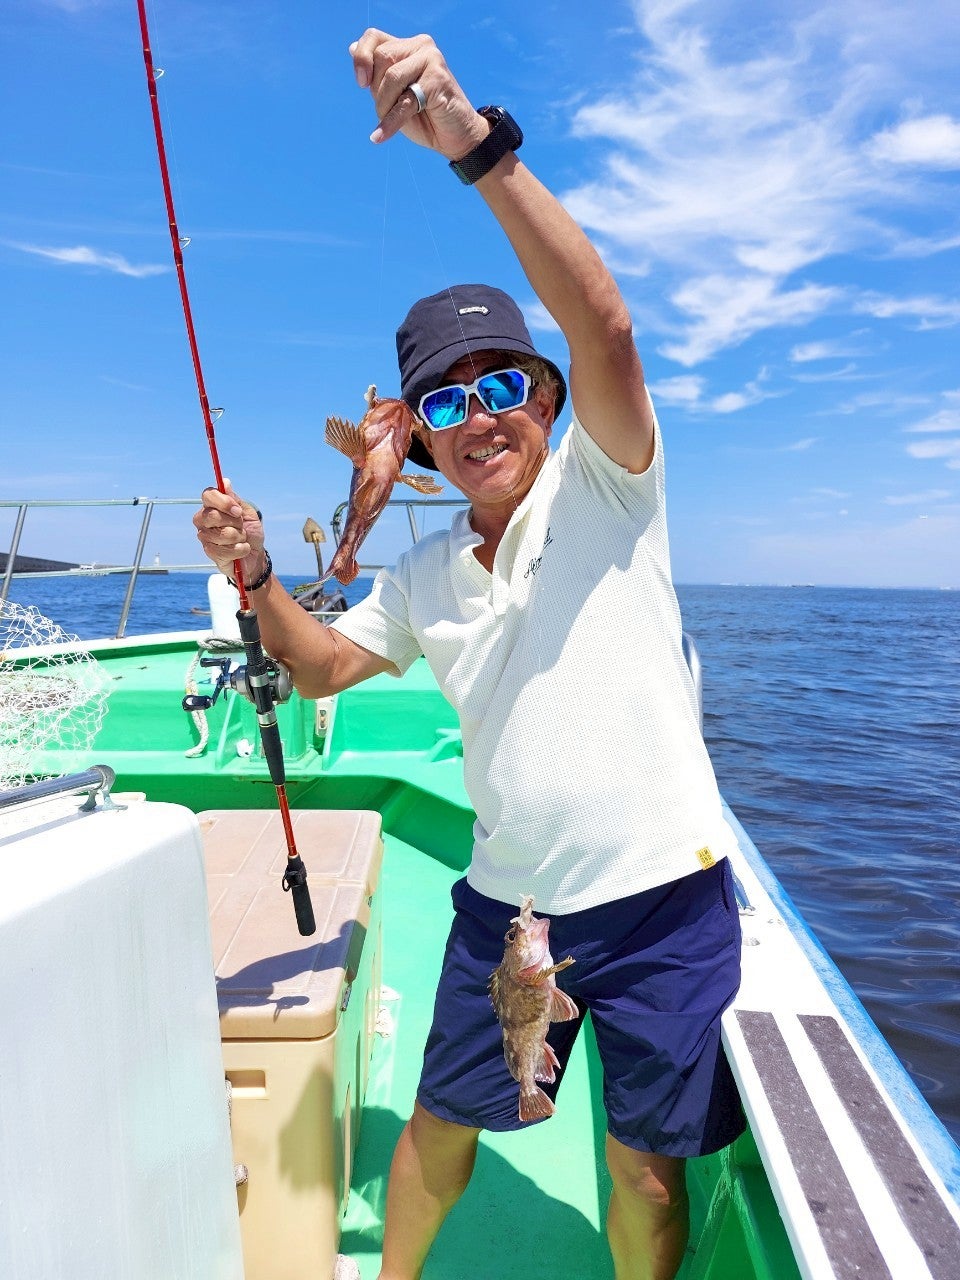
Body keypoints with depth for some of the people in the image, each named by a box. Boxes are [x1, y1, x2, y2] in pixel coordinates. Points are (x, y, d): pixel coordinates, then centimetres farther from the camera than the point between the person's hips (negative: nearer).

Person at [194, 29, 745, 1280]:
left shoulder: (606, 485, -9)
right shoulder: (424, 577, 6)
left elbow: (602, 324, -25)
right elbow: (323, 667, 13)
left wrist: (480, 144, -34)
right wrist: (258, 576, -5)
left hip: (659, 896, -4)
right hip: (506, 900, 5)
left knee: (646, 1164, 14)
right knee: (441, 1120, 22)